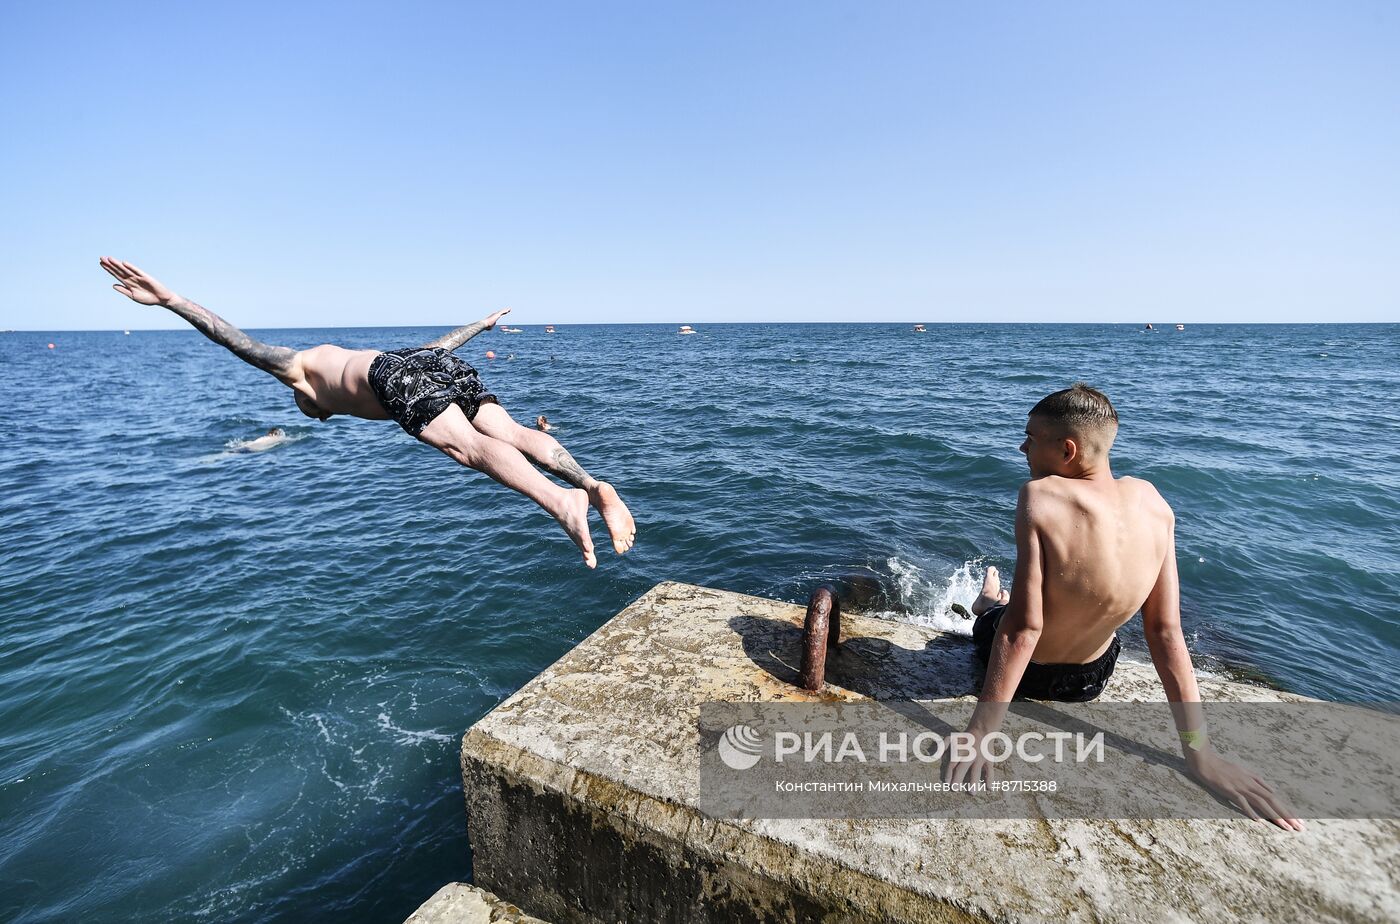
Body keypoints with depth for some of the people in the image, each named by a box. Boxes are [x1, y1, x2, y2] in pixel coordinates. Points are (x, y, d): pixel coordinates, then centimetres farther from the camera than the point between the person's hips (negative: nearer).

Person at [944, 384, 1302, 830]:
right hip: (1092, 679, 4)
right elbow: (1166, 631, -13)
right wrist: (1198, 750, -6)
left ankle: (988, 607, 60)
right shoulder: (1152, 502, -14)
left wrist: (978, 735, -27)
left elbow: (1024, 626, -31)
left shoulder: (1040, 496, -30)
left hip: (1028, 675, -4)